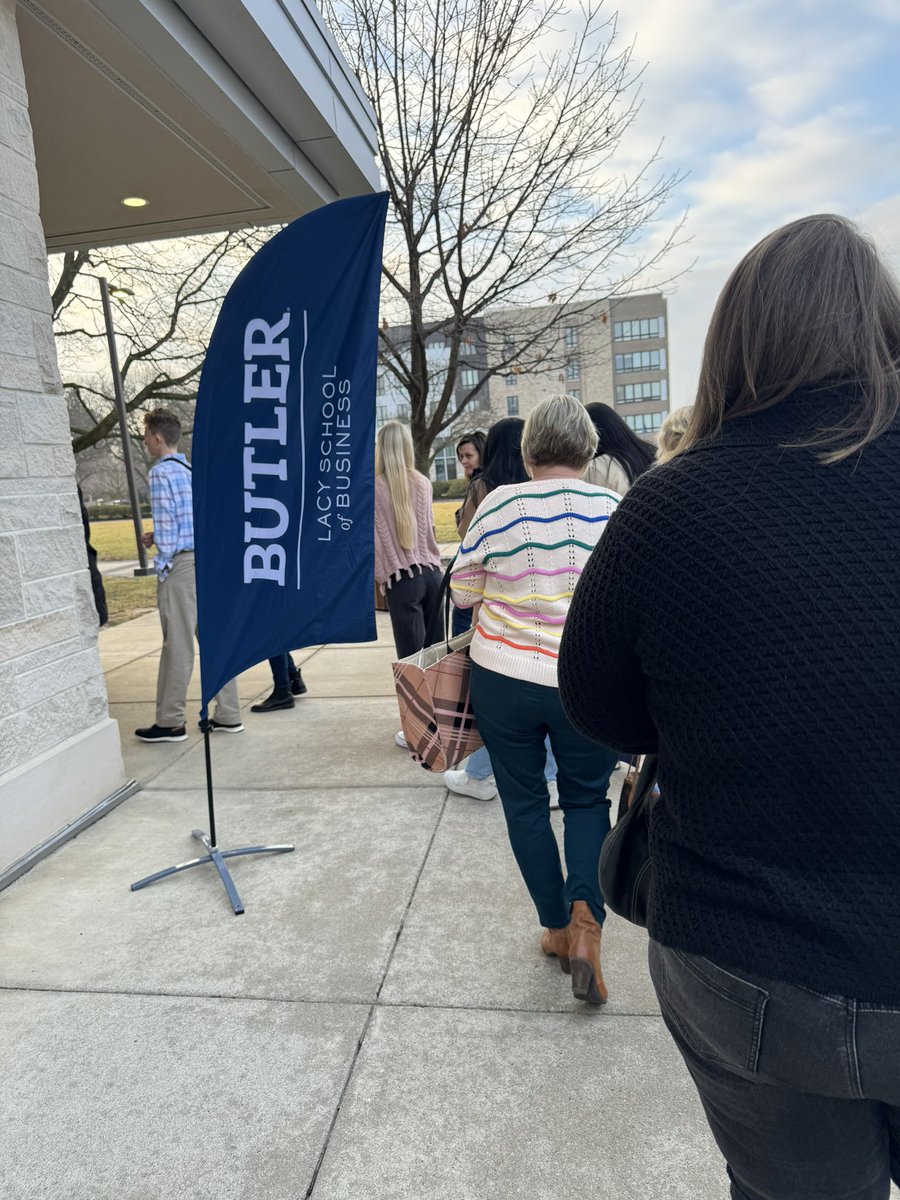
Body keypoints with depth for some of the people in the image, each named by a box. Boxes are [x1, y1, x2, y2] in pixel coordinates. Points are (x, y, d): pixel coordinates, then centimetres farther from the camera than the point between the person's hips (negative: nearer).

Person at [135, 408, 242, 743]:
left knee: (178, 644, -2)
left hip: (181, 564, -8)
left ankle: (170, 722, 8)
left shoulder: (162, 472, -8)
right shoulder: (193, 469, 15)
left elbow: (166, 524, -12)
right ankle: (228, 715, 15)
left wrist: (161, 566, -6)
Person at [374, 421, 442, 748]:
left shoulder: (375, 488, -8)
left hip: (401, 577, -4)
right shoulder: (423, 483, 5)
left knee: (411, 654, 0)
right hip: (431, 571, 4)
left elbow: (378, 535, -5)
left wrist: (379, 574, 3)